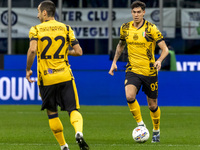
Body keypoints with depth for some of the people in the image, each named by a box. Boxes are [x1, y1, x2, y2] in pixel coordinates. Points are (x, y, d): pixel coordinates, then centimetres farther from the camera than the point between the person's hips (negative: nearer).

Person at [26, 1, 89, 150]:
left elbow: (32, 50, -17)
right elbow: (79, 51, 0)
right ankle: (79, 132, -29)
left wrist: (28, 70, -5)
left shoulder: (36, 30, -1)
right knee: (73, 110, 0)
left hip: (46, 78, -1)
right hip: (65, 76, 1)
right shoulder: (66, 28, 6)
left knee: (52, 112, 13)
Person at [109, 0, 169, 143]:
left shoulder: (151, 28, -10)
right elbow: (120, 45, 22)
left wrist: (159, 60, -31)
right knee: (129, 96, -25)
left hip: (150, 71, -2)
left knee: (152, 105, 8)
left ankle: (156, 131, 33)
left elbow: (165, 49, -11)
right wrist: (114, 62, 14)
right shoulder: (125, 28, 2)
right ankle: (140, 125, -7)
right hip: (132, 70, 2)